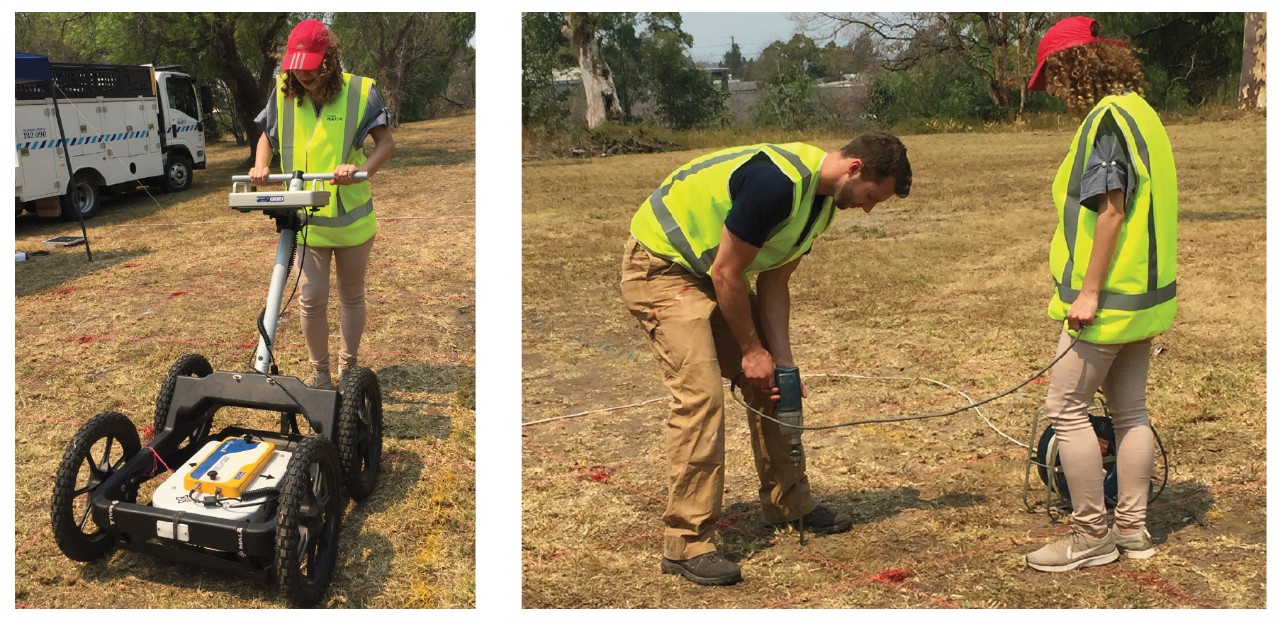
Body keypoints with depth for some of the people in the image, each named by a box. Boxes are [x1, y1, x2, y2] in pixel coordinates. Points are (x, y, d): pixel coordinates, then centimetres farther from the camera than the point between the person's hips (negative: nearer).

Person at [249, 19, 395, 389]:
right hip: (305, 219, 1)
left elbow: (386, 142, -10)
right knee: (311, 299, 0)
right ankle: (319, 372, 18)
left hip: (351, 217, -1)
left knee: (352, 297, 14)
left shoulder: (359, 91, -11)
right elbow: (267, 136, 12)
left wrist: (362, 169, -30)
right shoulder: (283, 93, -2)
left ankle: (348, 366, 32)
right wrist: (261, 165, -9)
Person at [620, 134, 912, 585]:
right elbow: (726, 273, -24)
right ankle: (687, 544, -12)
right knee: (700, 395, -18)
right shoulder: (777, 182, -29)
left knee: (767, 386, 11)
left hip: (711, 271, 10)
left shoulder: (823, 200, 2)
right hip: (660, 266, -10)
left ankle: (787, 503, 26)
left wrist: (782, 361, -3)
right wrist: (752, 350, -14)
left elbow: (773, 284, 5)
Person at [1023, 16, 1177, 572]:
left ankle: (1092, 533, 5)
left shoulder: (1105, 118, -16)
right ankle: (1133, 527, 22)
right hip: (1146, 294, 10)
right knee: (1130, 410, 14)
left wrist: (1089, 292, -20)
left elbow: (1110, 209, -21)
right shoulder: (1140, 112, 13)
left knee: (1066, 408, -2)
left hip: (1108, 297, -10)